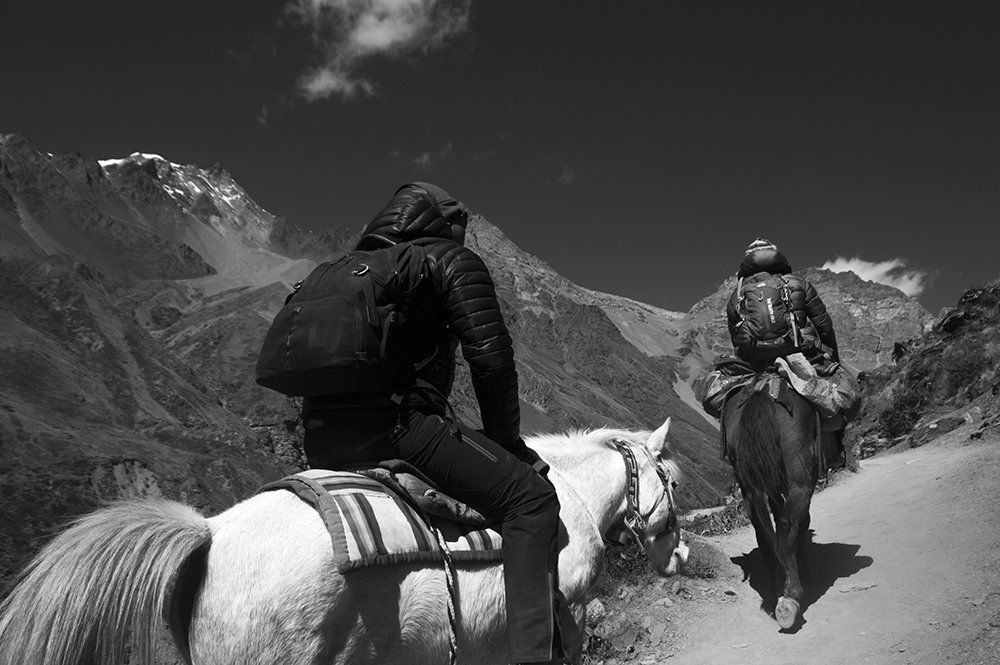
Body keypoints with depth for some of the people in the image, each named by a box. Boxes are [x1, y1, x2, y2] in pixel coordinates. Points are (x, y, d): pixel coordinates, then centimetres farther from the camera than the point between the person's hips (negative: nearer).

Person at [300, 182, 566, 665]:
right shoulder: (454, 261, 8)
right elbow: (490, 357, -3)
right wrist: (505, 441, 8)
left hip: (320, 442, 8)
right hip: (396, 422, -8)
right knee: (530, 498, -6)